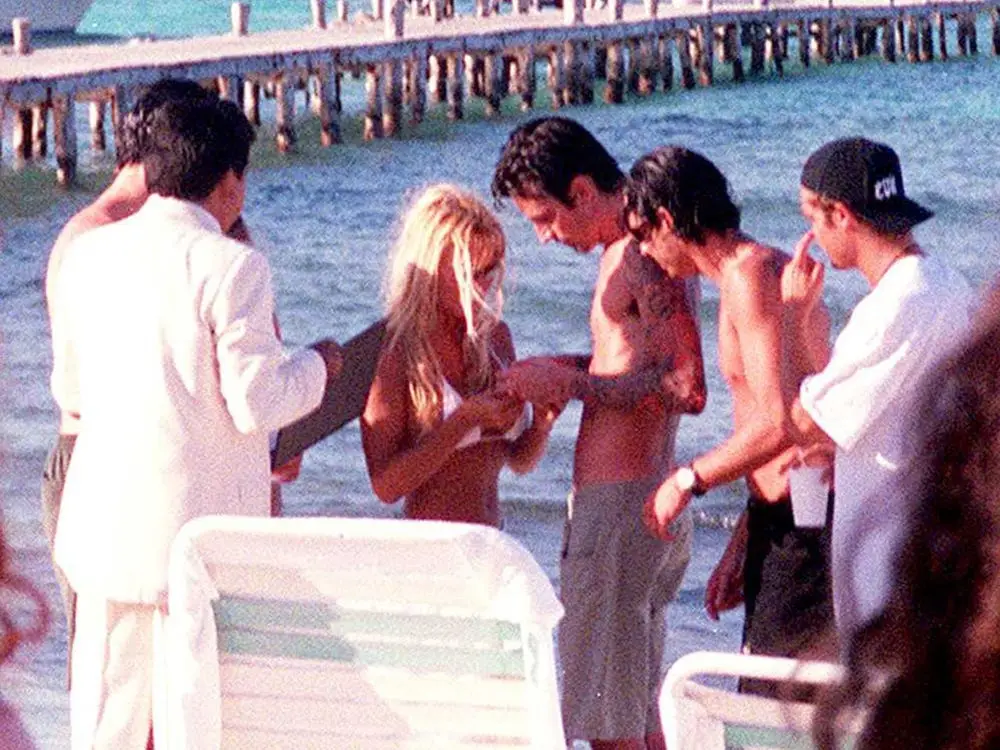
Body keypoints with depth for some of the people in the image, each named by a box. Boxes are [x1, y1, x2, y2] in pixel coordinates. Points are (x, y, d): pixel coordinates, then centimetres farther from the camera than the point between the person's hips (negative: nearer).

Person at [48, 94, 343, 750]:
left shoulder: (88, 254, 5)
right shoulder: (232, 266, -12)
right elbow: (256, 405, -13)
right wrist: (317, 368, 6)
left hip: (104, 519, 5)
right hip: (203, 521, -5)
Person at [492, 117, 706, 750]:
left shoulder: (644, 256, -17)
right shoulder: (632, 251, 15)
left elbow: (687, 389, -24)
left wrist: (570, 383, -17)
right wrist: (558, 371, 11)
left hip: (618, 508, -11)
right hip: (649, 504, 11)